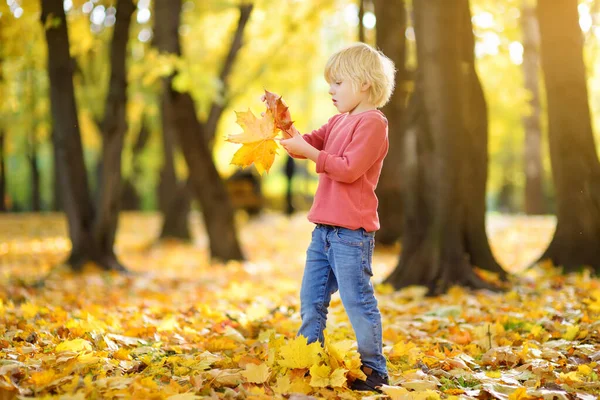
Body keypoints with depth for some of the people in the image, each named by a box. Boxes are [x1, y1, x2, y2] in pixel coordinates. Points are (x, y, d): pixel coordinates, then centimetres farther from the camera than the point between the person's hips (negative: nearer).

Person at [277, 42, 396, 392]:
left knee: (357, 301, -4)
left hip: (351, 232, -9)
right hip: (324, 228, 9)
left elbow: (349, 169, -20)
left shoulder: (372, 123, -11)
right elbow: (309, 144, 18)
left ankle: (374, 369, 7)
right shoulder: (338, 122, 18)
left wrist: (308, 151, -20)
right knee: (311, 298, 13)